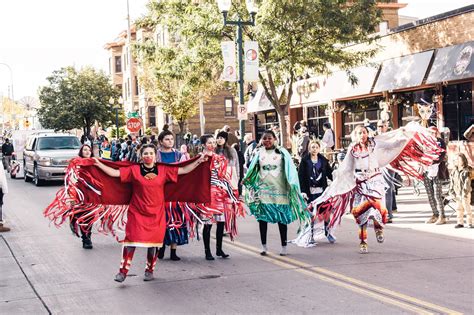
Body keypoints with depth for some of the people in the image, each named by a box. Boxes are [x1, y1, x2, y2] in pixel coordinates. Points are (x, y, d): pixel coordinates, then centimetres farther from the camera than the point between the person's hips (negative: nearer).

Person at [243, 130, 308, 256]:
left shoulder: (281, 152, 1)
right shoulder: (259, 153, 9)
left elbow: (290, 170, -2)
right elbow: (252, 169, 14)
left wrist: (292, 183, -13)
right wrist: (246, 180, 1)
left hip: (279, 189, -2)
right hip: (263, 189, 2)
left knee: (282, 218, 2)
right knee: (262, 217, 2)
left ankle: (284, 246, 11)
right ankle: (263, 245, 11)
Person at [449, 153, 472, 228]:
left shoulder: (466, 171, -13)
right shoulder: (454, 171, 5)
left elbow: (467, 183, -17)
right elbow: (451, 182, 9)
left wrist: (464, 193, -21)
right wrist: (452, 192, 5)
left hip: (465, 194, -6)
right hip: (457, 193, 6)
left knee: (467, 207, -1)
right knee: (459, 208, 10)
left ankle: (469, 223, 7)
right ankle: (460, 222, 18)